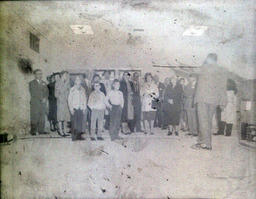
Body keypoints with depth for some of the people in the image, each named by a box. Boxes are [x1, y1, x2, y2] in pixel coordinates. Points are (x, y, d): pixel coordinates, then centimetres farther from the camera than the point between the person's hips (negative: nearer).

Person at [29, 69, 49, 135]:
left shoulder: (44, 83, 19)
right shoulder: (32, 83, 4)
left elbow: (46, 92, 12)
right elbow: (33, 93, -6)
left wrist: (45, 98, -7)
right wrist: (41, 99, -10)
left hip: (43, 103, 4)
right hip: (35, 103, -4)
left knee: (42, 117, 1)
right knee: (34, 117, -6)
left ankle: (41, 130, 6)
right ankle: (33, 131, -1)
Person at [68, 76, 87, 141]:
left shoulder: (83, 90, 10)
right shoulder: (72, 89, 0)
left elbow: (85, 99, 12)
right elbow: (69, 99, 0)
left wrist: (84, 108, 6)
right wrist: (71, 108, -7)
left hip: (81, 108, 3)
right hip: (74, 108, -3)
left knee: (80, 122, 3)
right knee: (74, 122, -4)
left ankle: (79, 136, 12)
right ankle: (74, 136, 2)